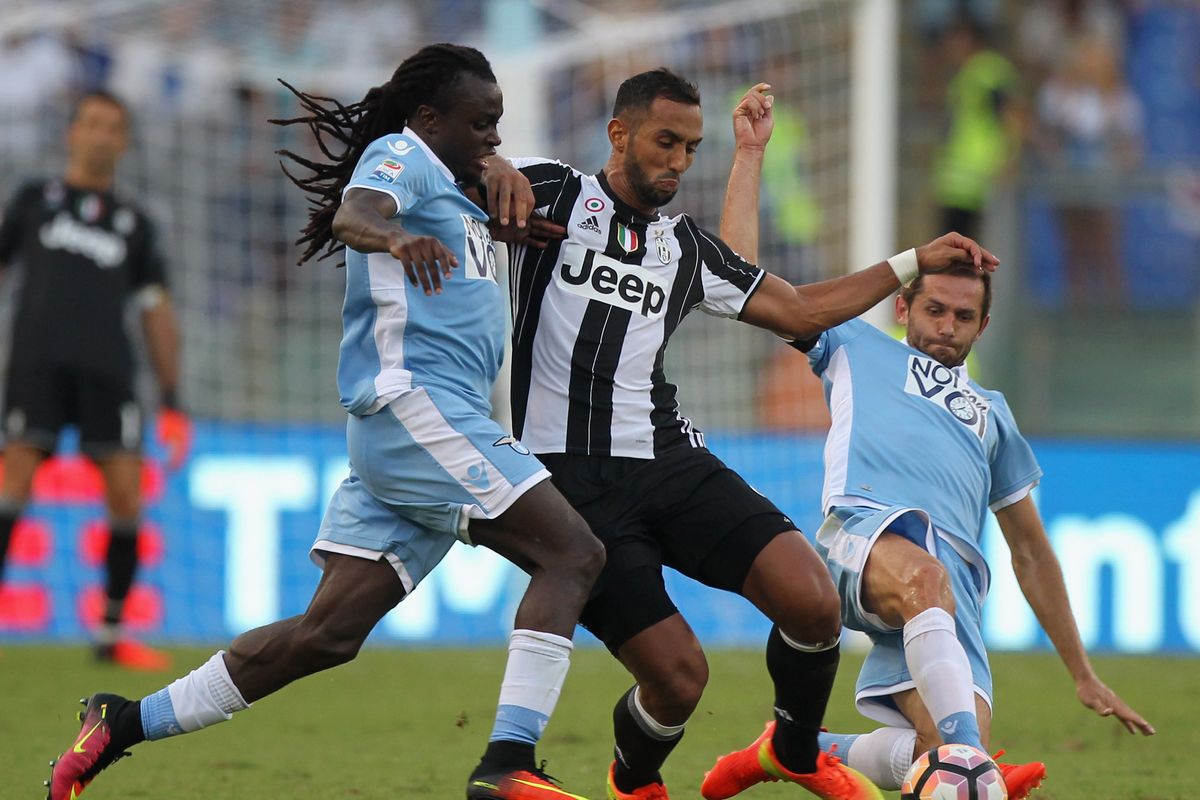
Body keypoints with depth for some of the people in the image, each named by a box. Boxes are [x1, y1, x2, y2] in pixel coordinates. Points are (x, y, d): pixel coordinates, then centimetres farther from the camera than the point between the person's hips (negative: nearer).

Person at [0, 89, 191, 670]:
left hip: (107, 369, 2)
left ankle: (112, 633, 4)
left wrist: (172, 402, 11)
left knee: (126, 494, -7)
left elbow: (157, 312, 19)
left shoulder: (133, 224, 22)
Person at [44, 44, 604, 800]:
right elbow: (352, 215, -22)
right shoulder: (401, 156, -2)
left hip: (443, 422, 10)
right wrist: (395, 238, -46)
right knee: (572, 554, -16)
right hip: (415, 405, -10)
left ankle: (124, 724, 6)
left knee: (327, 633, 4)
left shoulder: (454, 193, 25)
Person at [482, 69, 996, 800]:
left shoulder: (687, 246, 18)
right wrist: (495, 177, -23)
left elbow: (800, 310, 25)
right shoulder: (552, 193, 4)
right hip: (572, 478, -5)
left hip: (670, 461, 5)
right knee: (678, 675, -14)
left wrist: (915, 263, 22)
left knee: (812, 600, -16)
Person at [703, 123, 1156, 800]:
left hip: (954, 577, 4)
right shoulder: (855, 347, 29)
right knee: (924, 577, -42)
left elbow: (1031, 551, 38)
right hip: (865, 530, -4)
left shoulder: (992, 412, 37)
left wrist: (1083, 674, 34)